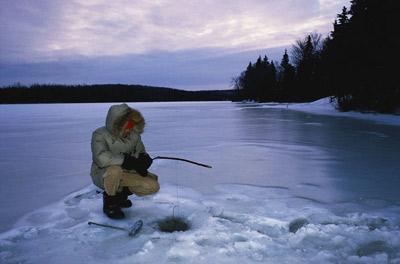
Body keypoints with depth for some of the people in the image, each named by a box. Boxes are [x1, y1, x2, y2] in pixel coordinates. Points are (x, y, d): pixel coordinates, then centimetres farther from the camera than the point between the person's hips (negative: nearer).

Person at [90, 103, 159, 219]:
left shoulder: (134, 135, -5)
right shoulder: (100, 135, -19)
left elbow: (141, 151, 7)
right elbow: (101, 158, -35)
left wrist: (144, 158, -19)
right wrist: (127, 160, -40)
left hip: (126, 173, 5)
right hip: (102, 175, -5)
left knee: (153, 186, -13)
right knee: (115, 169, -40)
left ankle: (121, 193, 13)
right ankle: (110, 202, -11)